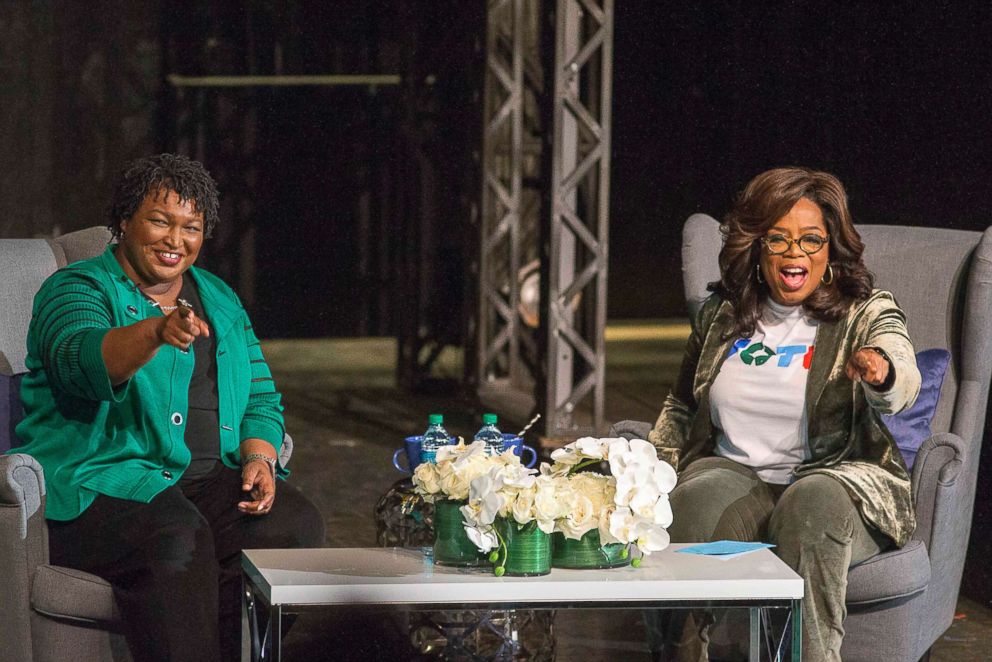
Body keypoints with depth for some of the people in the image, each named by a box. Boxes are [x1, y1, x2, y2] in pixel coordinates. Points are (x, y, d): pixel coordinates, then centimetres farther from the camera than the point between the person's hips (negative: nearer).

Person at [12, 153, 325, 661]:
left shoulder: (220, 301, 20)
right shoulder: (75, 291, -1)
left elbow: (262, 398, 21)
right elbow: (83, 361, -23)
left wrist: (258, 458, -2)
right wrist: (158, 331, -43)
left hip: (209, 480, 6)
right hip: (99, 481, -6)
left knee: (295, 524, -22)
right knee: (177, 539, -36)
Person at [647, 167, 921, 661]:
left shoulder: (867, 314, 2)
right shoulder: (721, 315, 14)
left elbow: (905, 381, -20)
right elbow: (681, 408, 27)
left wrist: (881, 374, -46)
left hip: (835, 483, -2)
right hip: (736, 476, 3)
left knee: (811, 503, -38)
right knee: (697, 499, -32)